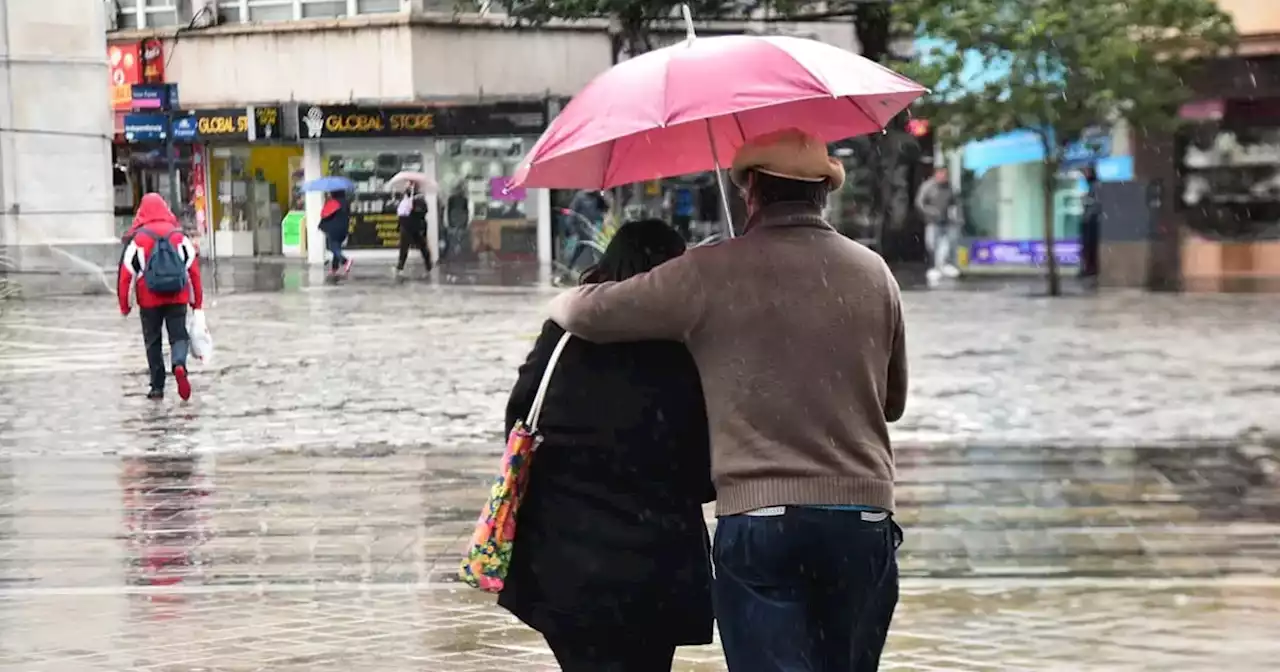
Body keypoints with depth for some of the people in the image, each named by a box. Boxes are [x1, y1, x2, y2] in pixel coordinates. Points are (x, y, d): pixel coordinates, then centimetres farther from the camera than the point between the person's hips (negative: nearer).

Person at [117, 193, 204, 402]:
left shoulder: (138, 238, -4)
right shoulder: (179, 236, 2)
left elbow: (127, 273, -4)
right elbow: (193, 269, 3)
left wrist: (124, 305, 4)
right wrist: (197, 302, 10)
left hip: (149, 300, -1)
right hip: (177, 298, 1)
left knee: (153, 341, 11)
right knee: (179, 336, 6)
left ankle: (157, 386, 13)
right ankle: (179, 365, -25)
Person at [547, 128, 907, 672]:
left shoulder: (711, 273, -4)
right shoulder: (872, 272, 7)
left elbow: (589, 313, 3)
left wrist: (563, 304, 25)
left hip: (758, 521, -3)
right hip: (865, 519, 3)